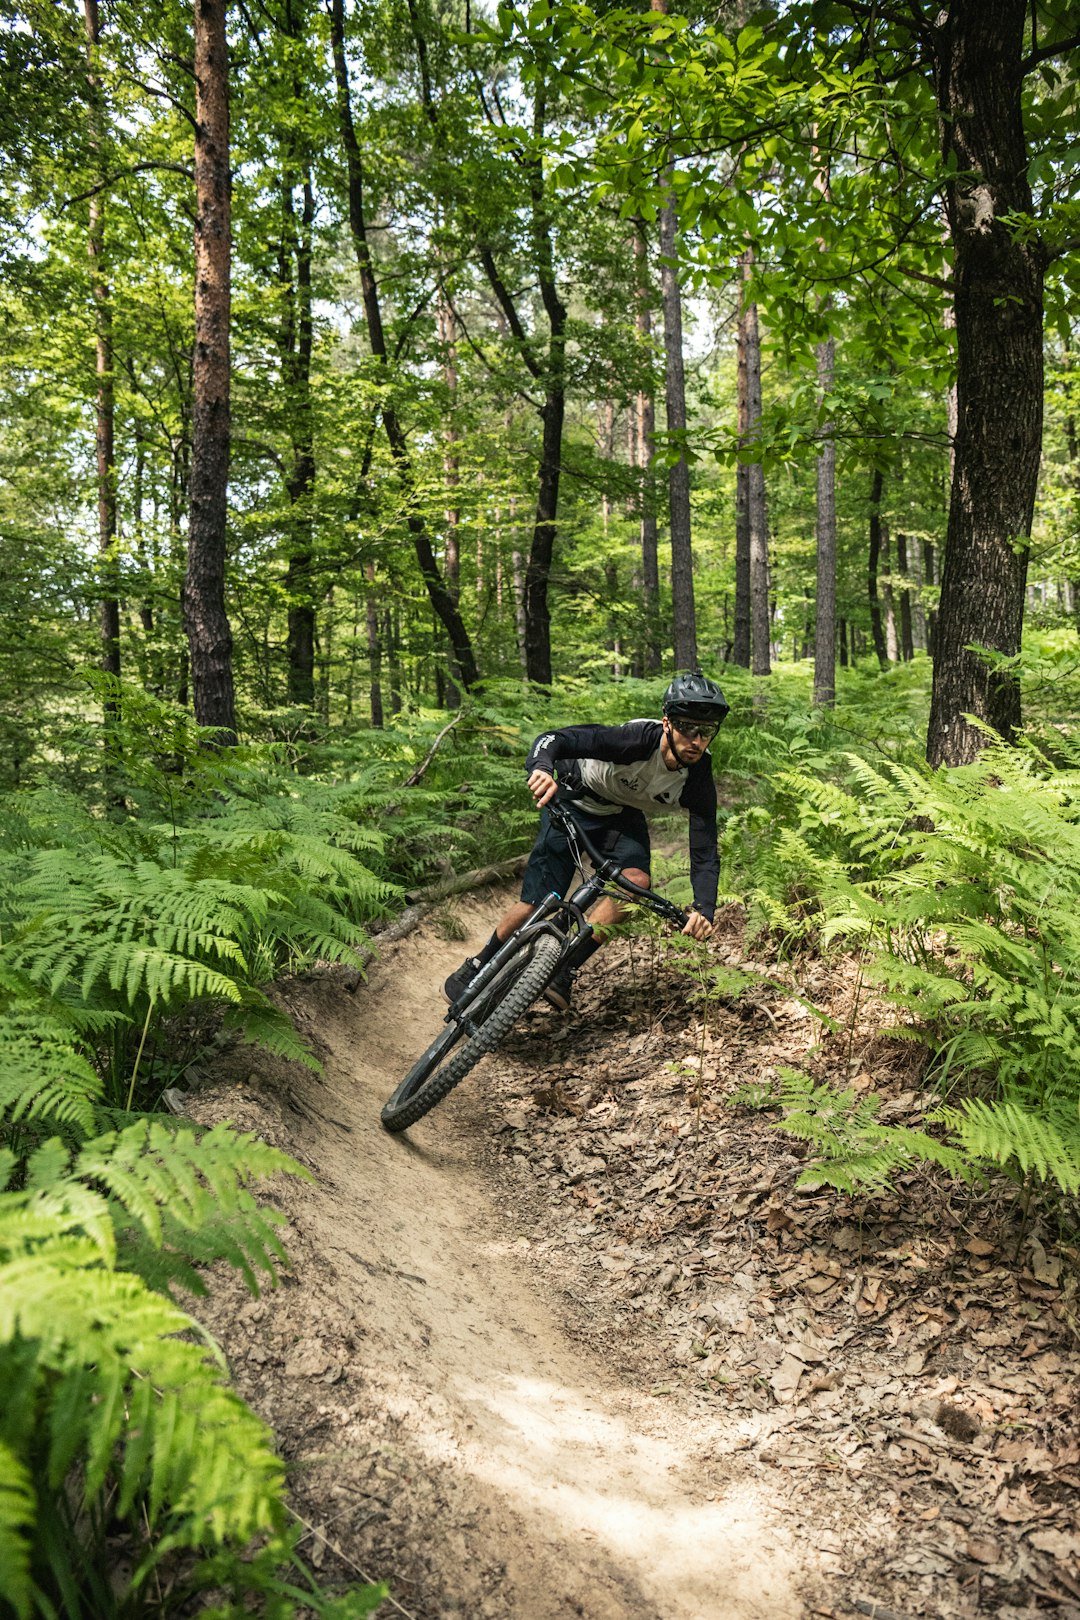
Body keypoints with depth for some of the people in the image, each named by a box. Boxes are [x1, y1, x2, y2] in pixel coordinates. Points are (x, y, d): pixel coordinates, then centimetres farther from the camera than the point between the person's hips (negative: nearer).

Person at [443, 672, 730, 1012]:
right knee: (537, 904, -9)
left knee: (636, 879, -27)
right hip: (574, 801, -3)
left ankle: (564, 971, -16)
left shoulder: (698, 781, -24)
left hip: (623, 816, 3)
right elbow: (554, 739, -41)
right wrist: (542, 767, -64)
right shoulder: (639, 738, -36)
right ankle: (479, 967, 17)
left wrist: (704, 910, -41)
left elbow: (705, 855, -24)